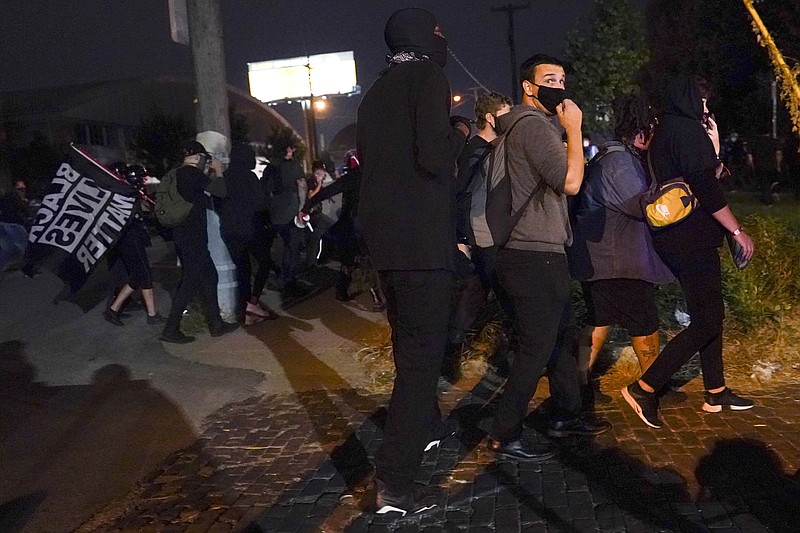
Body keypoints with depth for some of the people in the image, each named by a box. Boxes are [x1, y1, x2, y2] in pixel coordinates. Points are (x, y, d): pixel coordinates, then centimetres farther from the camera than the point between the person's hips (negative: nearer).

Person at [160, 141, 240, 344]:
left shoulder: (178, 174, 13)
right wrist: (218, 171, 3)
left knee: (208, 276, 14)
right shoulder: (192, 174, -13)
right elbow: (222, 191, -14)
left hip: (183, 234, 9)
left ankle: (216, 323, 20)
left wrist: (208, 173, 20)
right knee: (191, 281, -4)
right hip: (192, 236, -9)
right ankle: (171, 329, -1)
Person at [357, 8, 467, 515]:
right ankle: (395, 482, -3)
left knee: (410, 343, 23)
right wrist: (459, 136, 0)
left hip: (384, 235, 9)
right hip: (421, 236, -9)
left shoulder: (376, 91, 15)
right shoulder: (429, 78, -9)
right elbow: (435, 158, -21)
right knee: (422, 352, -4)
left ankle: (425, 426, 43)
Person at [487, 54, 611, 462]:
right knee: (536, 347, -6)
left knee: (560, 333, 19)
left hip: (539, 252, 11)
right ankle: (504, 435, 3)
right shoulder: (534, 124, -13)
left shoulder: (529, 124, 20)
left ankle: (565, 414, 32)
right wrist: (574, 128, -12)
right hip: (535, 256, -11)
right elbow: (570, 182, -20)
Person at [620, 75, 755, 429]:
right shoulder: (688, 130, -12)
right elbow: (707, 190, -19)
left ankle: (716, 392, 25)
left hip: (675, 239, 10)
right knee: (706, 322, -7)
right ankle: (643, 388, -7)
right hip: (692, 240, -10)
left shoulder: (665, 132, 18)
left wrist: (713, 147, 16)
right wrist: (737, 231, -13)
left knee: (710, 314, 17)